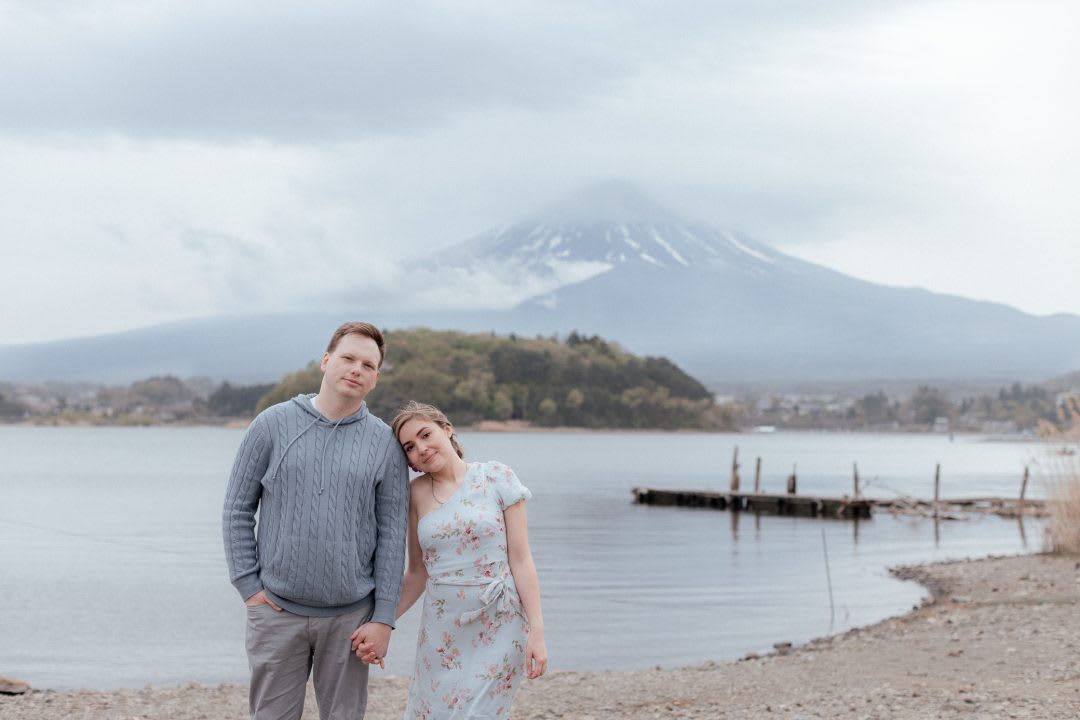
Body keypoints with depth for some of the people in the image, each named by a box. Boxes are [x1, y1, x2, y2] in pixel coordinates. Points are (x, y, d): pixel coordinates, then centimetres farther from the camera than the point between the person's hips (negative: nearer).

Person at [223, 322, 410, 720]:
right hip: (277, 612, 0)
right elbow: (237, 510, 4)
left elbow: (392, 535, 1)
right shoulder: (272, 425, 1)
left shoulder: (385, 442, 2)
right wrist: (249, 587, -3)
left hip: (350, 617, 1)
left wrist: (383, 618, -4)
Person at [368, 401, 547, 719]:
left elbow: (521, 559, -5)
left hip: (498, 624, -3)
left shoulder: (497, 478, -3)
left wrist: (537, 631, -10)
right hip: (441, 628, 4)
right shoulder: (417, 493, 6)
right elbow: (418, 572, 11)